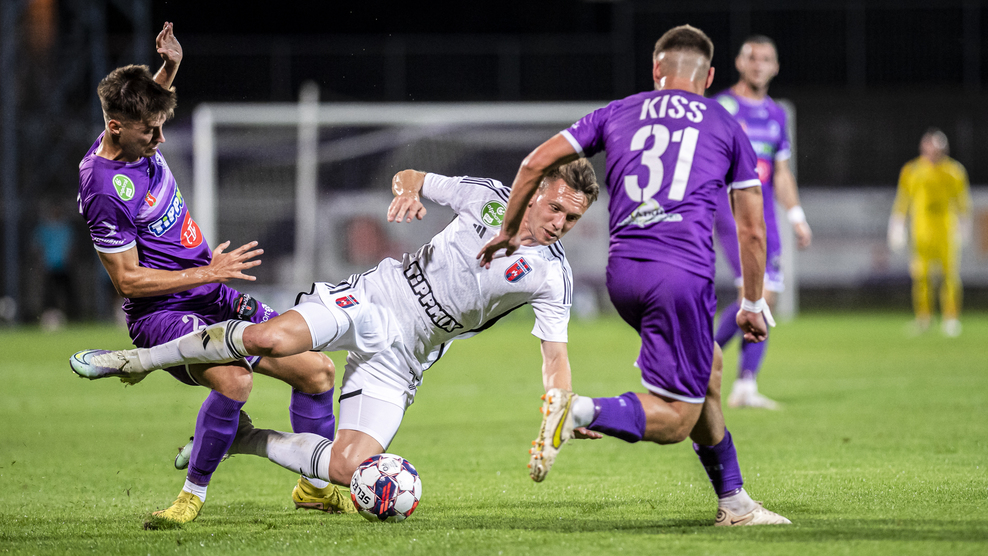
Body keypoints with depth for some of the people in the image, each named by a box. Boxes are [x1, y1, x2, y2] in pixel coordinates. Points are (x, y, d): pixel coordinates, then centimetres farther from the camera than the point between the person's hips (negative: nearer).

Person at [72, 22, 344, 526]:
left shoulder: (138, 140, 1)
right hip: (161, 312, -9)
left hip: (215, 297, 9)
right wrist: (209, 272, -17)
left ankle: (314, 485, 25)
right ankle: (193, 494, -18)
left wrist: (169, 68, 6)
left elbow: (149, 105, 27)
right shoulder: (103, 190, -23)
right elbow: (128, 280, -19)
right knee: (233, 379, -37)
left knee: (317, 371, 5)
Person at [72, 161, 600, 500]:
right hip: (372, 298, -1)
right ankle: (142, 359, -11)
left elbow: (555, 357, -6)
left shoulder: (551, 277, -5)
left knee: (349, 468, -17)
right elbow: (410, 178, 12)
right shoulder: (489, 197, -1)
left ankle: (246, 440, 9)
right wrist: (408, 190, -13)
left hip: (400, 355, 1)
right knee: (273, 338, -31)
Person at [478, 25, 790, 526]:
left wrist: (508, 232, 25)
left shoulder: (617, 113, 19)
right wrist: (753, 306, 24)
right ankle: (582, 412, -30)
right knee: (674, 419, -3)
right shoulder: (726, 127, 15)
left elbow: (537, 162, 12)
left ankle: (732, 501, 26)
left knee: (706, 368, 25)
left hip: (622, 274, 5)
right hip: (683, 271, -5)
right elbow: (752, 231, 14)